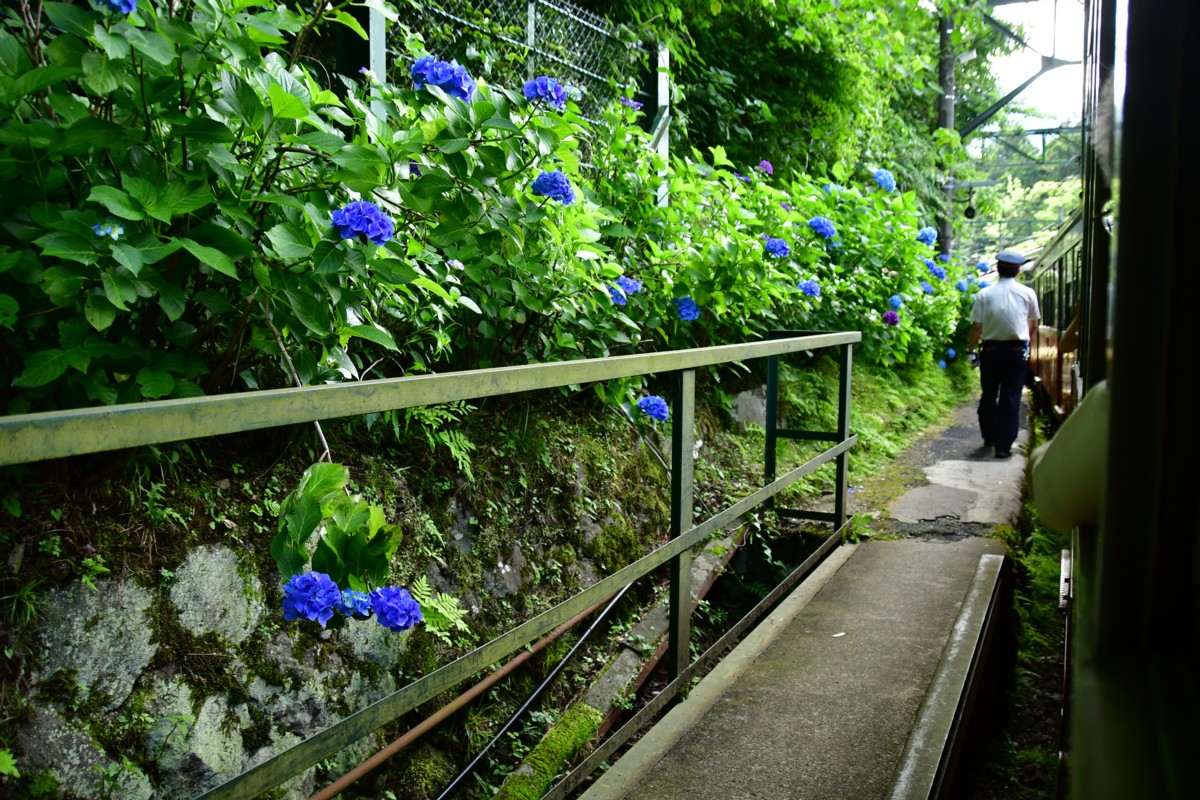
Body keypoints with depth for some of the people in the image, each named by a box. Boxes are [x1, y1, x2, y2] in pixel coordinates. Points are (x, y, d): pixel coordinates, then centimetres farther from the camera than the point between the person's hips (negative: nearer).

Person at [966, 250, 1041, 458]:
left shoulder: (984, 294, -5)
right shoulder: (1027, 293, -2)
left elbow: (976, 326, -7)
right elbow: (1033, 324, 9)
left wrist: (971, 350, 3)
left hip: (990, 350, 1)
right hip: (1017, 351, -1)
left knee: (988, 396, 16)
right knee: (1011, 398, 2)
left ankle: (989, 438, 30)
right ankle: (1003, 446, -1)